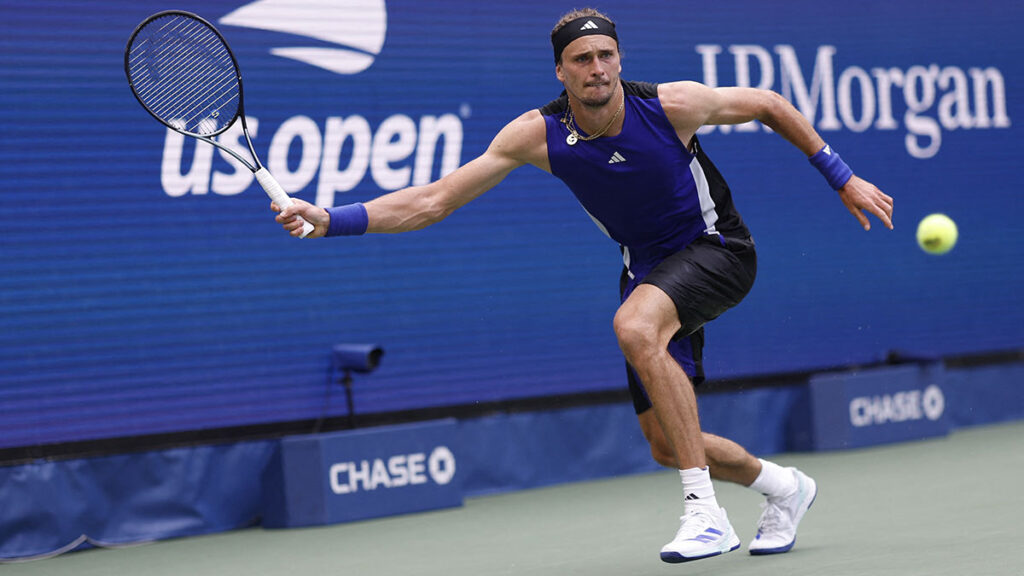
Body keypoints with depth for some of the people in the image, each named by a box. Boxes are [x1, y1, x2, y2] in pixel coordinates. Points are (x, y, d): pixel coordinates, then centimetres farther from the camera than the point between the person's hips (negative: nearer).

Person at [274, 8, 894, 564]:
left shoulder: (673, 104, -21)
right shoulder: (538, 134, -16)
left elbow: (769, 104, -3)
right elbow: (432, 201, -16)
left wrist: (842, 177, 2)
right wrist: (329, 219, -27)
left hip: (717, 249, -5)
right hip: (649, 268, 5)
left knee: (635, 328, -36)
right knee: (666, 445, 4)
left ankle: (707, 514, -32)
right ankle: (782, 486, 35)